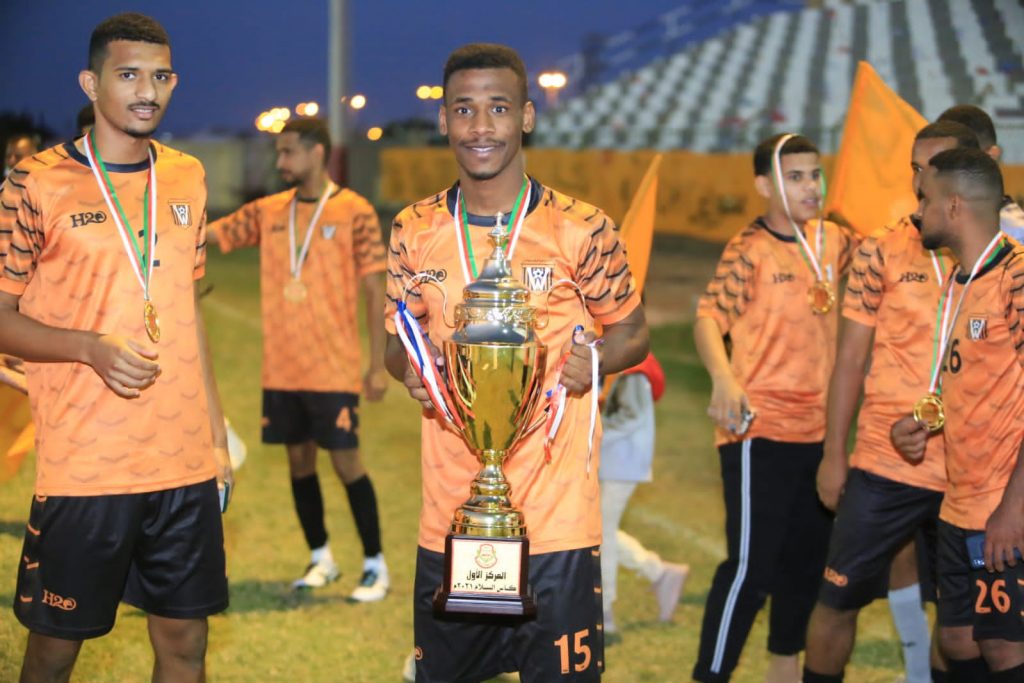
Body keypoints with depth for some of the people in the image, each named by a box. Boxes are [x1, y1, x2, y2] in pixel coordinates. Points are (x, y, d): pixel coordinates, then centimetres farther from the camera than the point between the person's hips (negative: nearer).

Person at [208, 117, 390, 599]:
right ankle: (320, 559, 25)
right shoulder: (267, 212, 8)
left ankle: (374, 565, 10)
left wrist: (378, 365, -8)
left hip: (333, 368, -5)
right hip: (281, 369, 5)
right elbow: (204, 235, 5)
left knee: (345, 460, -3)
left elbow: (374, 291, -6)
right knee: (298, 458, 11)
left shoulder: (354, 212, -6)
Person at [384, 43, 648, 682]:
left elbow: (632, 331, 5)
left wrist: (595, 360, -17)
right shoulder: (415, 231, 4)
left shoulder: (580, 229, -6)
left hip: (556, 518, -3)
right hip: (448, 515, 3)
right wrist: (409, 369, -8)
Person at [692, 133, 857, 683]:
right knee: (751, 563, -9)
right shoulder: (749, 249, -11)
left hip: (817, 428, 7)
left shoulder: (833, 241, 8)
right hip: (759, 430, -7)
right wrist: (723, 378, -40)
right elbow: (709, 317, -23)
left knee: (809, 555, 17)